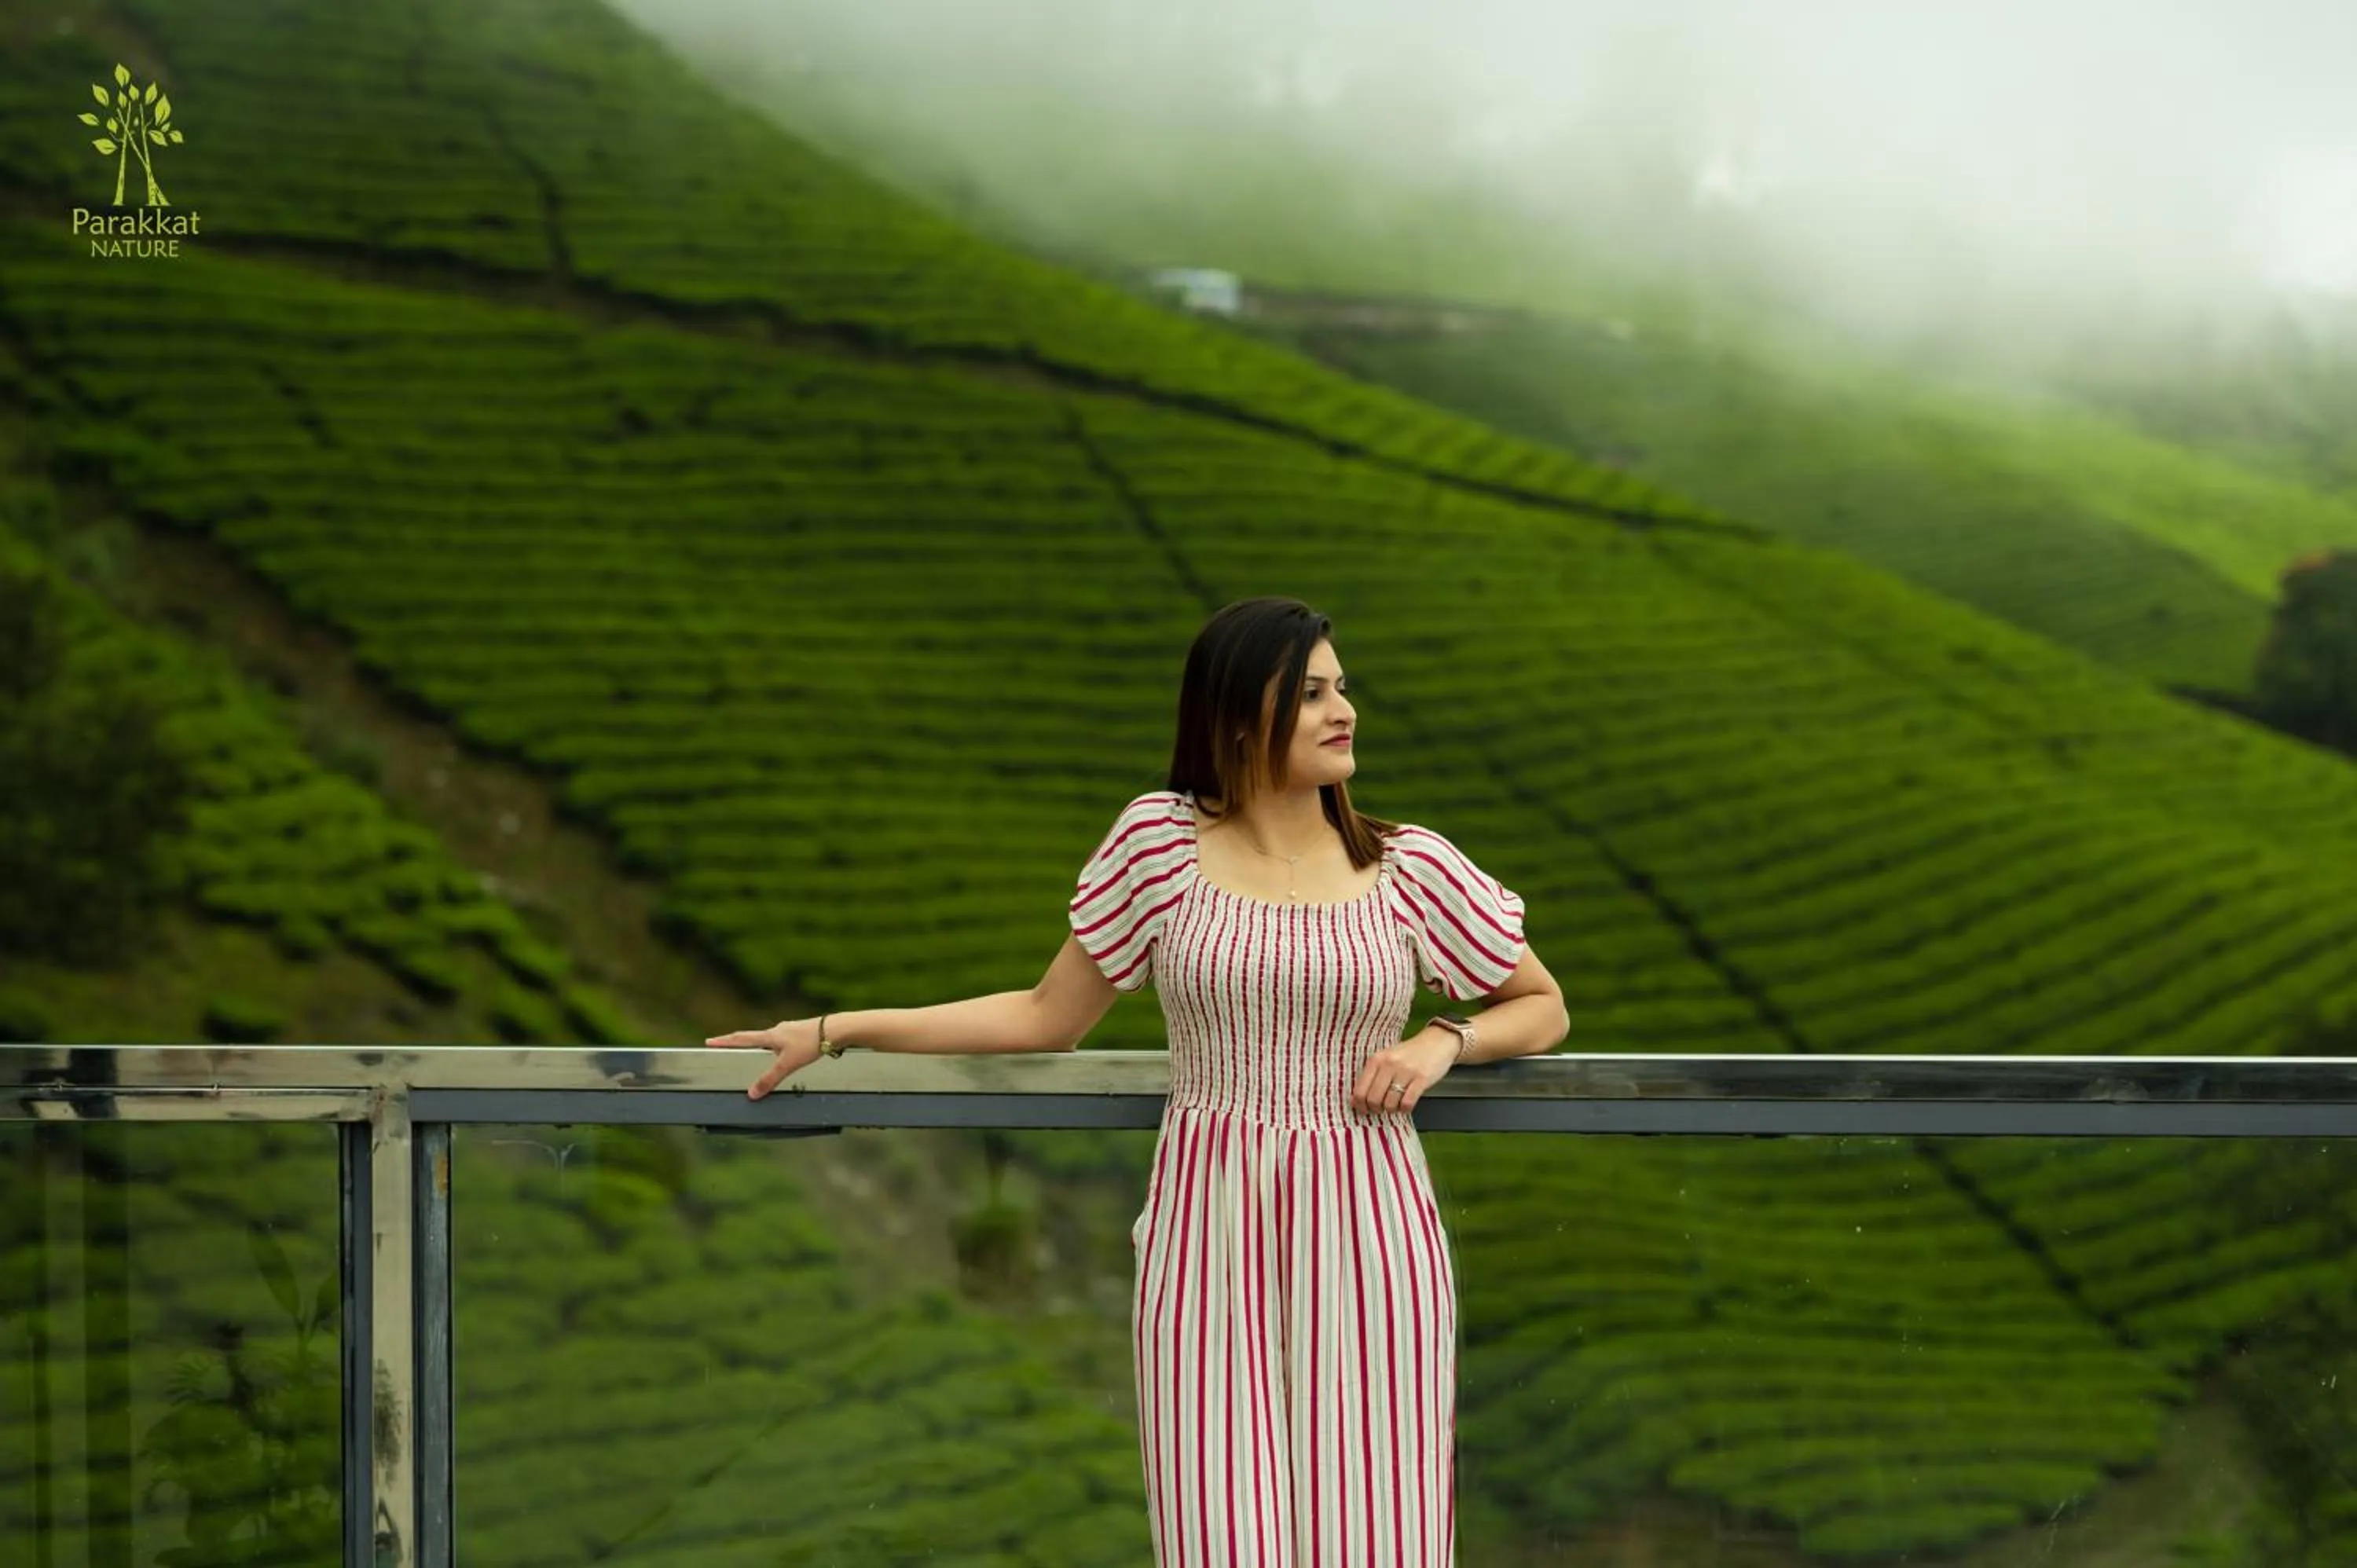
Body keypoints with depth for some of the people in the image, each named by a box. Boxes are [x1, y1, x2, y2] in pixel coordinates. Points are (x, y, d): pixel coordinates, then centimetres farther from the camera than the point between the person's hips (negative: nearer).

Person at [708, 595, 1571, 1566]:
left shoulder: (1410, 869, 4)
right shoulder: (1161, 839, 2)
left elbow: (1542, 1007, 15)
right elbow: (1049, 1018, 10)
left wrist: (1445, 1042, -6)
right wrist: (837, 1030, 6)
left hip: (1360, 1236, 1)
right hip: (1208, 1236, 0)